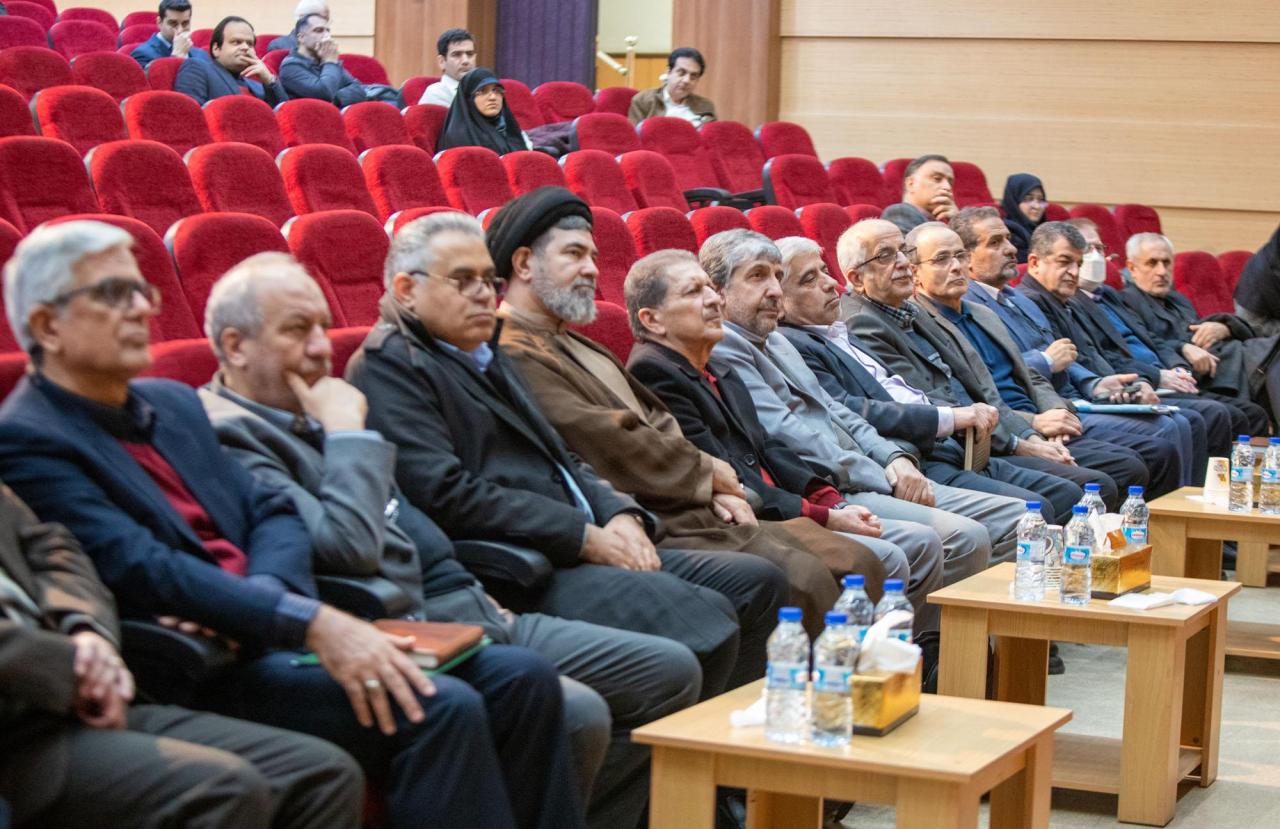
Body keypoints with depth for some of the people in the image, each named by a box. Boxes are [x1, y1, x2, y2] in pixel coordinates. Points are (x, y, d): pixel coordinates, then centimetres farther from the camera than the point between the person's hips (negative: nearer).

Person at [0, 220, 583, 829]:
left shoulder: (173, 404, 20)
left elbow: (272, 515, 14)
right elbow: (139, 572, -19)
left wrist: (259, 593, -10)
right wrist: (311, 622, -27)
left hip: (276, 638, 8)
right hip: (200, 679, -8)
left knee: (522, 679, -7)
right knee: (442, 709, -26)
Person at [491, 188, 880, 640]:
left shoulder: (573, 347, 24)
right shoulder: (515, 357, -11)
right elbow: (611, 448, -17)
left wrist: (715, 490, 1)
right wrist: (705, 472, -3)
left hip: (692, 511, 10)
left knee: (857, 564, 0)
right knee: (799, 582, -26)